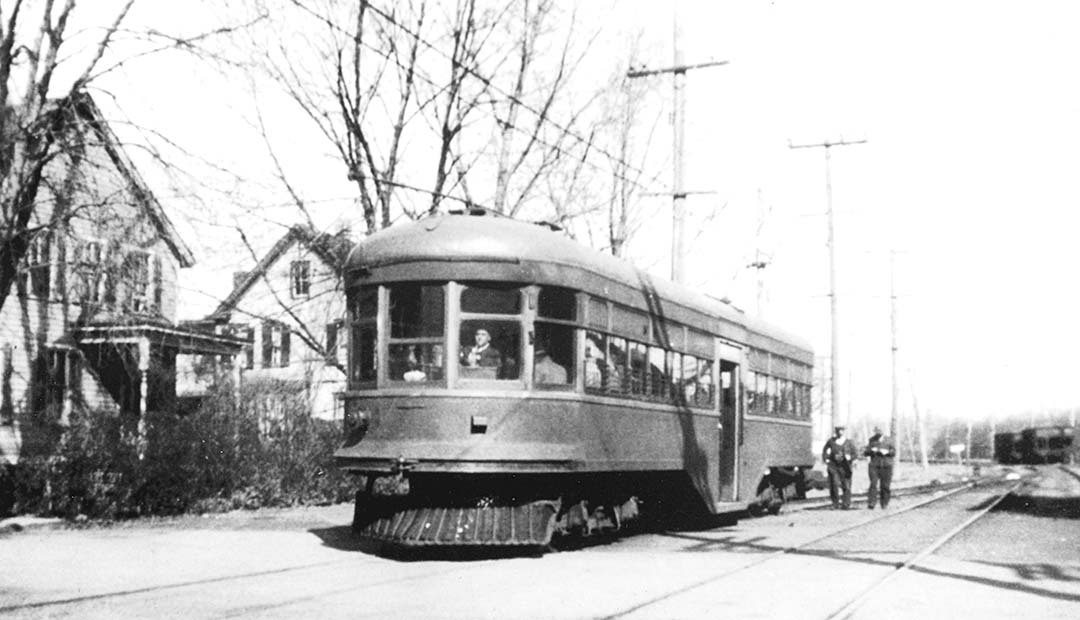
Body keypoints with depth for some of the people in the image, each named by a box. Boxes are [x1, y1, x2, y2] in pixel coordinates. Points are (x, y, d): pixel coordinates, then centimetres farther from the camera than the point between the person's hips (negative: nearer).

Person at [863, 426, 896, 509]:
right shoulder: (872, 440, 11)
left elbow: (894, 452, 2)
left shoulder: (888, 441, 9)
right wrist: (871, 450, -14)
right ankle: (871, 503, -17)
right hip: (874, 466, 0)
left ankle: (885, 504, 14)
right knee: (873, 484, -12)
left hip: (886, 466, 0)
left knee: (885, 486, 2)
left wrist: (887, 452, -17)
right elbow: (865, 452, 7)